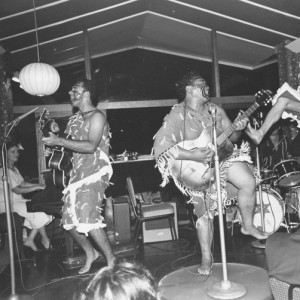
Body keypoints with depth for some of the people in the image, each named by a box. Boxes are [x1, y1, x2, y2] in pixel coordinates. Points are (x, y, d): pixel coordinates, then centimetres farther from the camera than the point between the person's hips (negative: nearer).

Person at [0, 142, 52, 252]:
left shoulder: (14, 169, 16)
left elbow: (23, 183, 15)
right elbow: (17, 190, -20)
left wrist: (39, 185, 1)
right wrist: (36, 187, -18)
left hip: (18, 200, 9)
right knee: (37, 211, -20)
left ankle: (30, 239, -2)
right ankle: (45, 239, -1)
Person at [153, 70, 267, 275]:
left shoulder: (216, 110, 3)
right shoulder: (177, 116, -15)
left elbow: (231, 138, 9)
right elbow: (160, 147, -27)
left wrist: (238, 129, -15)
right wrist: (193, 155, -32)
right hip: (196, 168, -4)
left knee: (249, 182, -15)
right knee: (204, 211, -3)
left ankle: (248, 226, 10)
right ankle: (207, 257, 16)